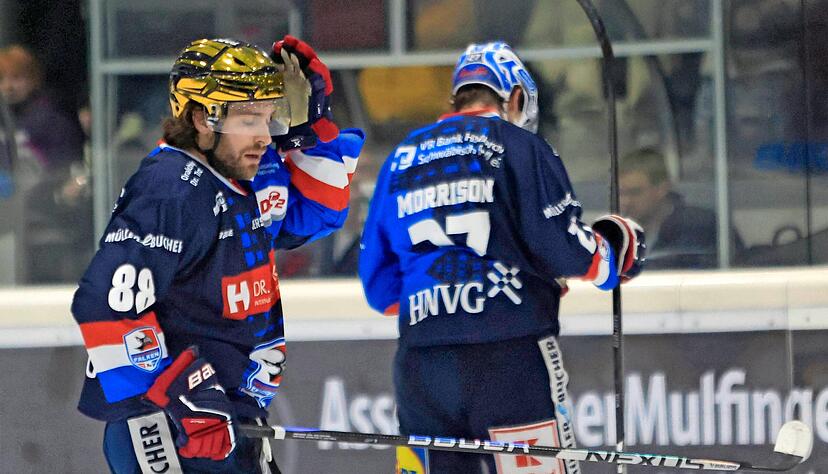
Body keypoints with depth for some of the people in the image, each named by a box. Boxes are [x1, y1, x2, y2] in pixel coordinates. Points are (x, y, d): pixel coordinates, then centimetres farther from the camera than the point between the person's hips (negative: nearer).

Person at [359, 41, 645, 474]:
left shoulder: (401, 160, 17)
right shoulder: (519, 146, 0)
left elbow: (380, 287, 17)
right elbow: (563, 251, -7)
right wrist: (614, 251, 12)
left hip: (420, 367, 5)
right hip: (509, 357, -5)